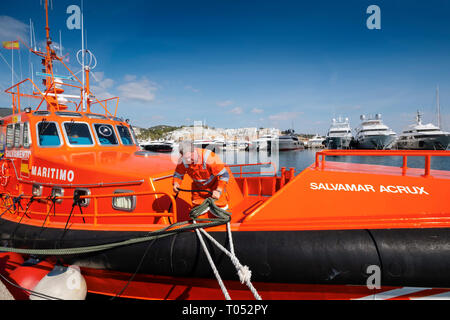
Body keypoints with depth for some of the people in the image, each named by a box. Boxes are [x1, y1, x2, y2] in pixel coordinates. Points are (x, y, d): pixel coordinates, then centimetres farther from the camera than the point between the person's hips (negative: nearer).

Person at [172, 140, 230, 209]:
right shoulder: (183, 160, -21)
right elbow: (178, 174, -2)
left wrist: (219, 190, -39)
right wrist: (176, 183, -24)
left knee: (220, 207, -4)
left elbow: (224, 175, -29)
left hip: (214, 185, -4)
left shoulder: (209, 157, -34)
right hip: (198, 188, 4)